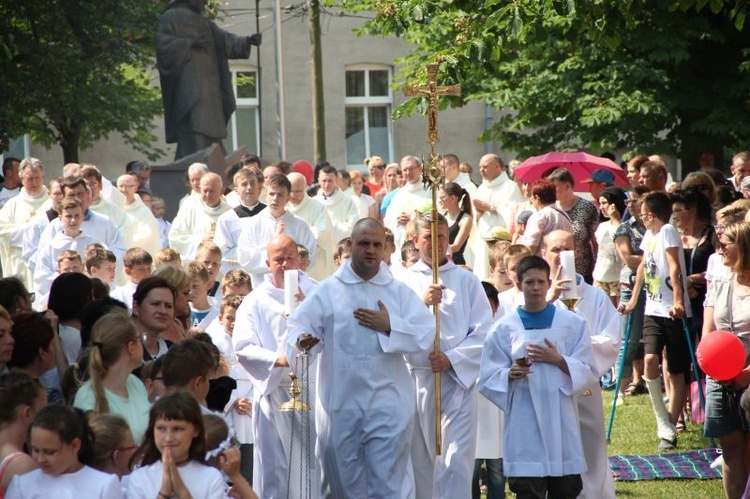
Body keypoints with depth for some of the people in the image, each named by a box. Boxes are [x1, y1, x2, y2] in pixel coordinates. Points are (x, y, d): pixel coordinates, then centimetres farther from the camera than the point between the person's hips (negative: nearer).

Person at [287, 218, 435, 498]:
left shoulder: (400, 293, 9)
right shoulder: (327, 291, 6)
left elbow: (426, 334, 3)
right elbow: (298, 325, -3)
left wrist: (390, 326, -9)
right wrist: (302, 341, -25)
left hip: (387, 404, 0)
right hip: (340, 404, 0)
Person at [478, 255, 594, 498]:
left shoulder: (572, 324, 6)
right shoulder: (504, 328, 3)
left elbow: (587, 372, 4)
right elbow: (488, 379, 4)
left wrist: (558, 360, -12)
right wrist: (510, 374, -16)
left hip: (561, 417, 2)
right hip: (524, 421, -1)